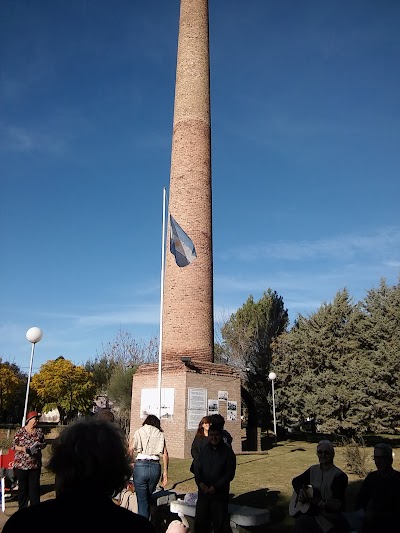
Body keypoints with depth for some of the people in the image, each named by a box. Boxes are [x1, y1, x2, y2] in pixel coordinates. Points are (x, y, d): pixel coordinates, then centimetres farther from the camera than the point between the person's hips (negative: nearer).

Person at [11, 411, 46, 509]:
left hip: (35, 464, 3)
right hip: (21, 464, -2)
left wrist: (40, 445, -8)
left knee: (35, 487, 5)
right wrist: (23, 449, -19)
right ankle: (22, 508, 19)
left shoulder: (39, 431, 7)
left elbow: (44, 444, 14)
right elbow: (14, 446, -3)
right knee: (23, 487, 6)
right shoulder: (20, 431, -3)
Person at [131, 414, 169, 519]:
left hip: (140, 465, -2)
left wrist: (132, 463, 7)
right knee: (148, 497, 21)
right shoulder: (160, 434, 13)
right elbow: (165, 454, 5)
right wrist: (165, 472, 7)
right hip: (155, 467, 2)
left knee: (142, 500, 7)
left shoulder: (139, 432, 10)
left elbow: (131, 451, -3)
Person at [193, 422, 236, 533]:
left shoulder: (227, 451, -4)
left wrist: (215, 487, -12)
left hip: (220, 494, -3)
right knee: (200, 522, 7)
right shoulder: (204, 450, 7)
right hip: (203, 492, 3)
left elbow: (230, 474, -7)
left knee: (219, 524, 4)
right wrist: (200, 483, -10)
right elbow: (197, 468, 7)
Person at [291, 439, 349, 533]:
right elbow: (296, 481, 19)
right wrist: (300, 490, -3)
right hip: (312, 512, 5)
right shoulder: (313, 469, 9)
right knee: (299, 521, -26)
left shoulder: (340, 476, -10)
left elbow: (338, 504, -16)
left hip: (329, 516, -5)